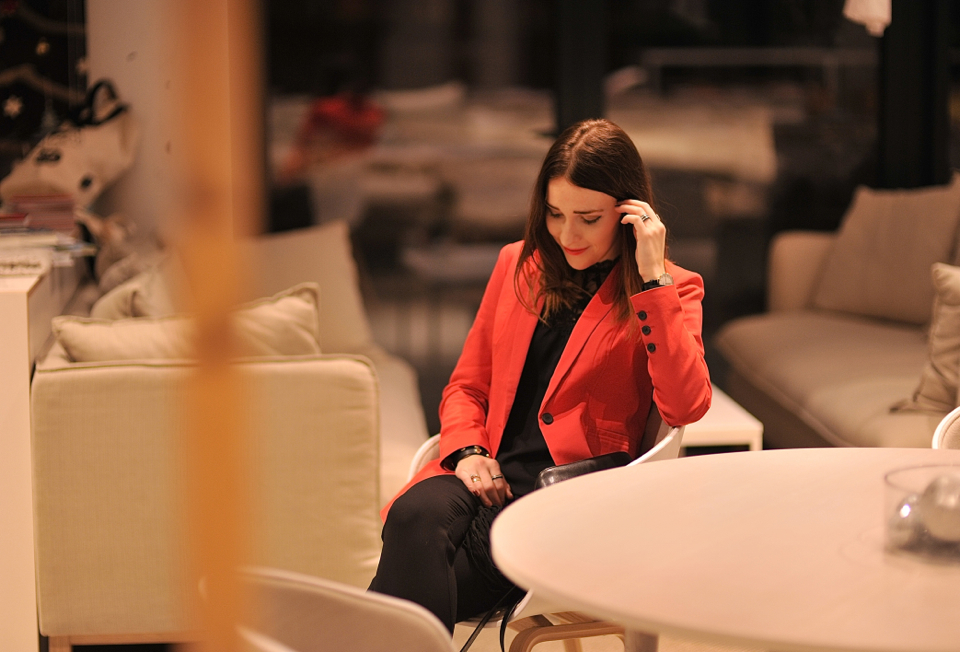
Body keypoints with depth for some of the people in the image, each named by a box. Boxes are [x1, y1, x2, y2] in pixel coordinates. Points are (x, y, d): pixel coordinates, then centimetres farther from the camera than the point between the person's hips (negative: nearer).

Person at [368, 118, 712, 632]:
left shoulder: (671, 289, 7)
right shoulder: (518, 264, 20)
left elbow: (686, 407, -12)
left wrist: (653, 279, -13)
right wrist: (467, 451, 1)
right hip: (489, 475, 4)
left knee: (416, 562, -31)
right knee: (415, 515, -33)